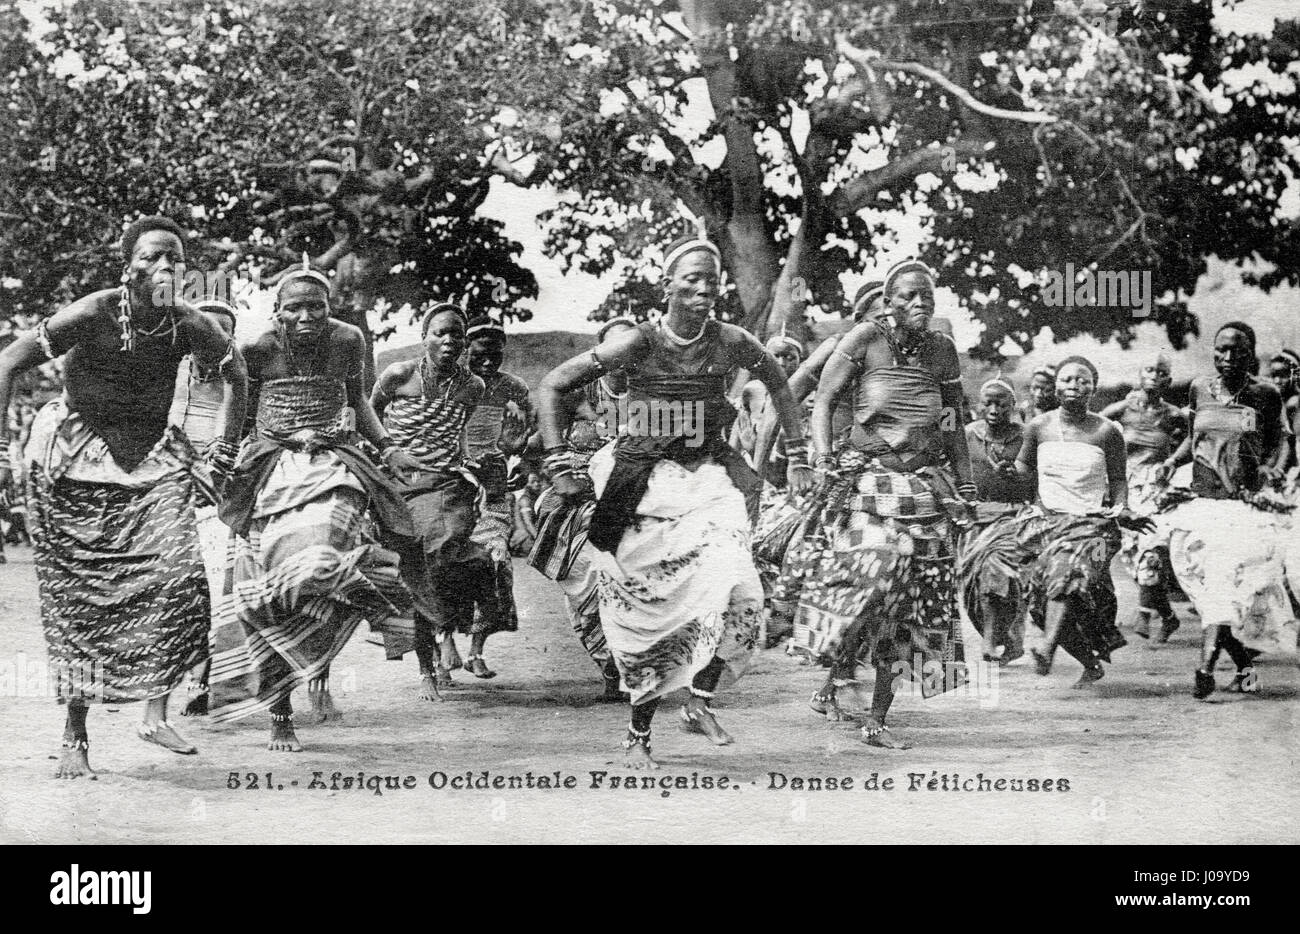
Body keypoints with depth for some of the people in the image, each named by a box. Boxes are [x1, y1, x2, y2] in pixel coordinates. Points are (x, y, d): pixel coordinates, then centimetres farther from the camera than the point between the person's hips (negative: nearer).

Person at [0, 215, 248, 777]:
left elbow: (238, 379, 9)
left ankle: (155, 714, -6)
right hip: (74, 456, -2)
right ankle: (74, 736, 10)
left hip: (151, 456, 3)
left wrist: (222, 455, 7)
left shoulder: (189, 327, -11)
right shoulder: (92, 315, -21)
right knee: (76, 596, 0)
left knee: (177, 577, -17)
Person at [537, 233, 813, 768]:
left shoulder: (731, 343, -4)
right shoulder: (638, 344, -12)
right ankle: (637, 734, 18)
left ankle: (700, 703, 1)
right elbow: (552, 387, -7)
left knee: (738, 593, -19)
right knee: (646, 606, 2)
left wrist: (796, 457, 15)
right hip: (643, 485, -2)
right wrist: (559, 465, -10)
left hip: (709, 478, 2)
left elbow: (779, 387, 16)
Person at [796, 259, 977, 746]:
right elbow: (821, 401, 0)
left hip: (926, 482, 4)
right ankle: (840, 672, -1)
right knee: (873, 571, -25)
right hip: (868, 477, -4)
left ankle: (877, 718, 5)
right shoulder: (865, 339, -1)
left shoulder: (942, 349, 11)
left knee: (918, 597, -1)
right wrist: (826, 464, -12)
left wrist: (964, 487, 14)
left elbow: (954, 425, 18)